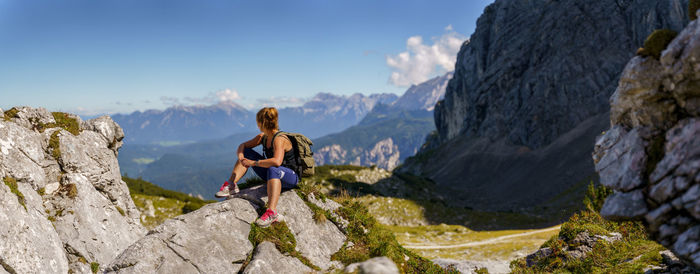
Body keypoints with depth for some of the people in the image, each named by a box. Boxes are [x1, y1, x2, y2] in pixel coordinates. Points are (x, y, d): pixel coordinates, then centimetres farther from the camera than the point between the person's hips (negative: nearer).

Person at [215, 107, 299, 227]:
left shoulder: (279, 139, -24)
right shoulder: (263, 137, 2)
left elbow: (277, 161, -42)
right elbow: (243, 146, 13)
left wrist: (253, 163, -32)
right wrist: (241, 158, -10)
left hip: (291, 178, -8)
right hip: (273, 176, 8)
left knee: (273, 169, -44)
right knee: (246, 152, 6)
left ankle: (272, 213, -54)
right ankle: (231, 185, 2)